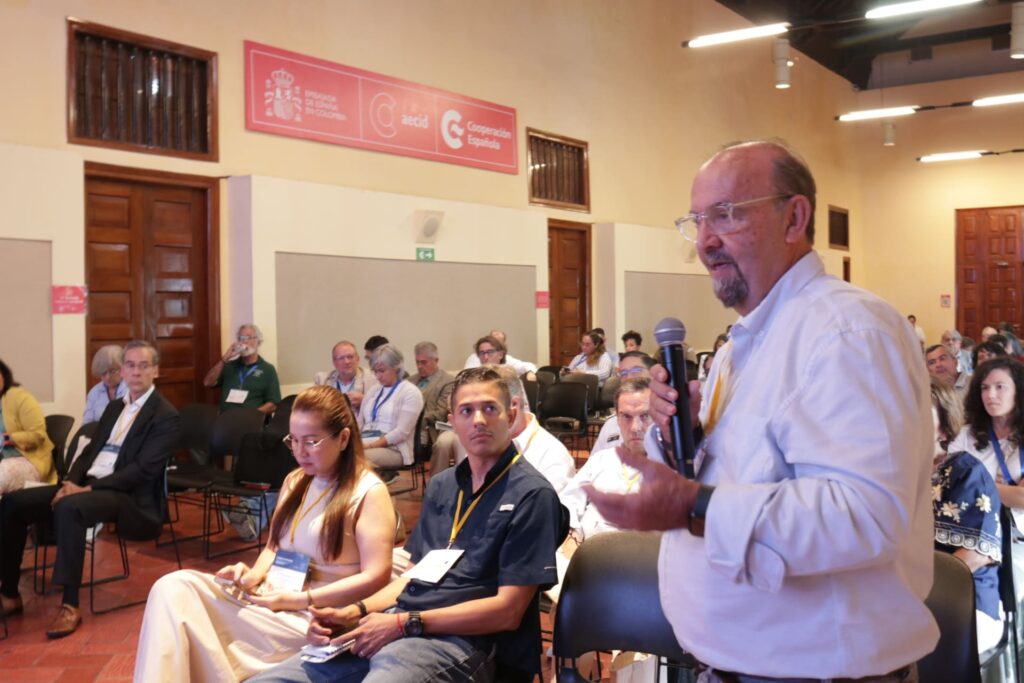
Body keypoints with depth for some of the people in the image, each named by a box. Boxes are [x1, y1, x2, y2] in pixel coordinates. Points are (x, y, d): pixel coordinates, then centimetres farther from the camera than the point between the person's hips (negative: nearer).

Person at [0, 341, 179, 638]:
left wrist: (89, 488, -20)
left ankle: (70, 605, -29)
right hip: (87, 485, 8)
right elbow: (90, 451, 17)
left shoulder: (166, 416, -8)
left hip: (131, 497, -8)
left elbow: (143, 469, -17)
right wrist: (71, 481, -5)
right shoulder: (114, 407, 18)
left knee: (70, 508, -36)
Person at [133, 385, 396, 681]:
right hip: (270, 596, 7)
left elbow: (376, 576, -15)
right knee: (174, 588, -15)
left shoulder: (369, 492, -9)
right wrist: (254, 575, -3)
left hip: (316, 616, -7)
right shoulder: (295, 482, 13)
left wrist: (300, 600, -18)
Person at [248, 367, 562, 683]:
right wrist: (355, 612, 3)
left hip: (458, 641, -6)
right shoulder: (440, 486, 16)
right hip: (398, 628, 6)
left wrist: (404, 623, -15)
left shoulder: (531, 495, -7)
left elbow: (507, 611, -12)